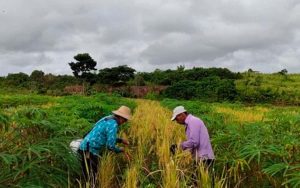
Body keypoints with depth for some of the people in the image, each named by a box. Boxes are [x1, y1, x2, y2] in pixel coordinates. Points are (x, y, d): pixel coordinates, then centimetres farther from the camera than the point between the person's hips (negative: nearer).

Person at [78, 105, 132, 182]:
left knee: (94, 176, 16)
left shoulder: (108, 119, 12)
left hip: (87, 149, 10)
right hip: (89, 152, -10)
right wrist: (119, 150, -2)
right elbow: (110, 146, -21)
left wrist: (121, 140, 21)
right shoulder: (113, 125, -17)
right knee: (92, 179, -2)